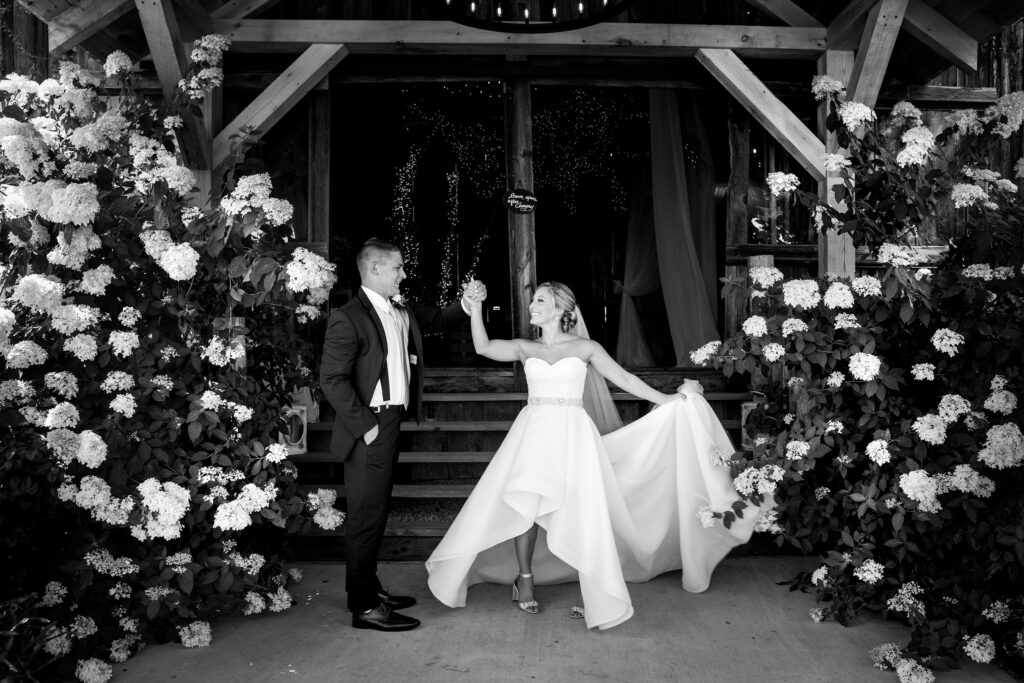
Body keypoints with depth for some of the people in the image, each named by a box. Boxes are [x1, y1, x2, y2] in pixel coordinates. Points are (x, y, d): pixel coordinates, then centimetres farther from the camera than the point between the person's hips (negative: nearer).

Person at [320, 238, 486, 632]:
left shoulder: (401, 312, 11)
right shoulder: (349, 318, -14)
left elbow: (435, 320, 22)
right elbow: (332, 380, -18)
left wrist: (466, 305, 2)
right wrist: (364, 425, -18)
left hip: (391, 422, 9)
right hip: (371, 428, -9)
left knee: (375, 511, 18)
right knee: (366, 514, -1)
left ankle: (369, 588, 32)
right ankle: (364, 607, 9)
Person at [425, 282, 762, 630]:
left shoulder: (585, 348, 5)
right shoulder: (525, 348, 10)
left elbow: (624, 378, 6)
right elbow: (483, 347, 1)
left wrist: (668, 399, 6)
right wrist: (475, 310, -5)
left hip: (572, 434, -2)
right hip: (533, 433, 2)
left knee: (581, 511, -6)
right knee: (525, 505, -2)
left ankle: (593, 595, 6)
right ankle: (525, 579, 19)